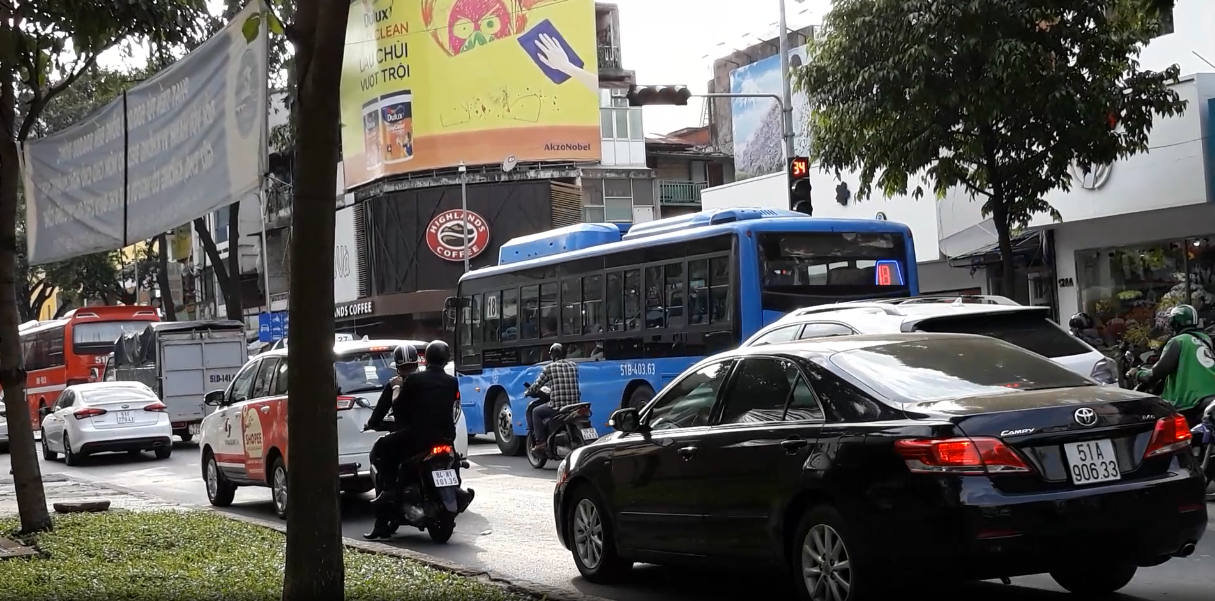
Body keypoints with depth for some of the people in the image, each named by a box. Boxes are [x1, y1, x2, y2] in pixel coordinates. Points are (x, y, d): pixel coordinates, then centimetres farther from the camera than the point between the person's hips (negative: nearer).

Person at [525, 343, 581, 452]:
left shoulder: (550, 367, -3)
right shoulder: (574, 365, 10)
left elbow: (537, 385, 0)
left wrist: (529, 391, 23)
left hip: (557, 405, -5)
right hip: (575, 404, 5)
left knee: (536, 412, 19)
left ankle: (540, 441, 10)